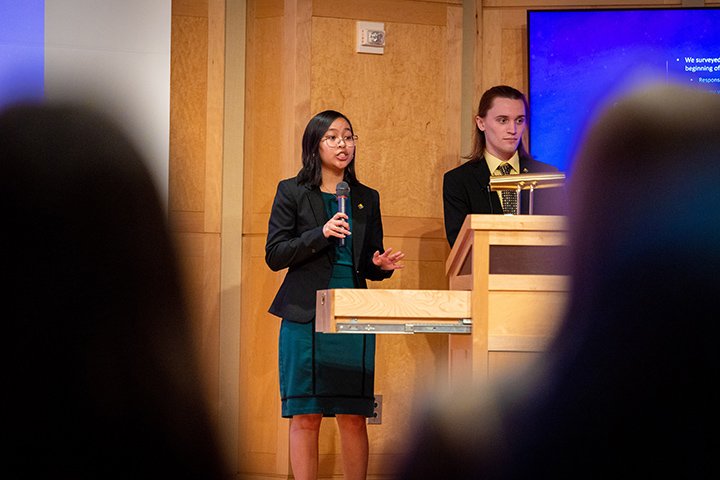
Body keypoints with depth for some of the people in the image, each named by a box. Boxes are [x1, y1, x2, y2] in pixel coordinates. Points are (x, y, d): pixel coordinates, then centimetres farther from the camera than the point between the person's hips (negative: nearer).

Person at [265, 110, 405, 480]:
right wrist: (321, 234, -15)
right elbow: (274, 255, -3)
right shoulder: (292, 193, 4)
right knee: (305, 417, -3)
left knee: (353, 418, 2)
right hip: (306, 317, -3)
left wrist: (381, 265, -5)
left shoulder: (367, 199, 14)